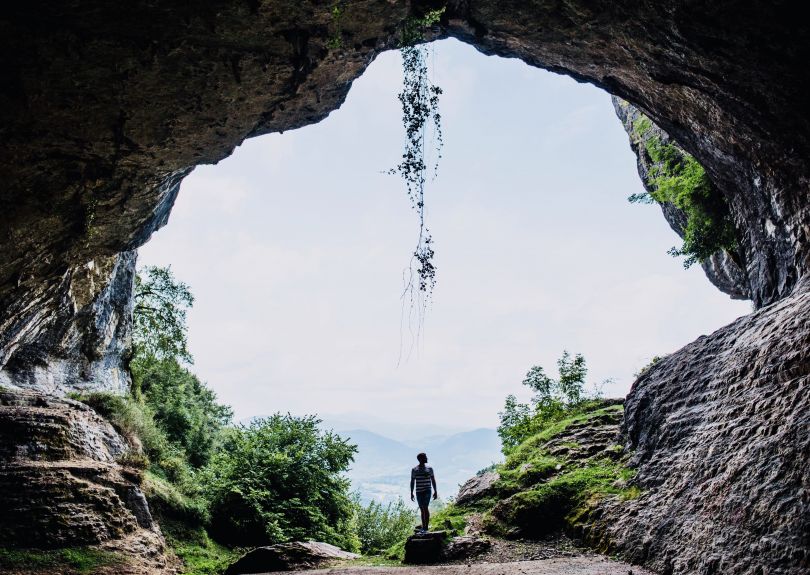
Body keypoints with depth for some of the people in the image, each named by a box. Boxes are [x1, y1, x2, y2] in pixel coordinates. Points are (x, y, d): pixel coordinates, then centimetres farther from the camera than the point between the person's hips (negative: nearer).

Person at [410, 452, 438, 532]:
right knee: (422, 509, 7)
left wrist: (435, 491, 5)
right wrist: (411, 493, 3)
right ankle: (423, 527, 16)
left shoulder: (429, 468, 5)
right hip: (419, 492, 2)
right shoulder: (414, 470, 4)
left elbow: (433, 480, 9)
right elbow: (412, 482, 7)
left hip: (427, 491, -2)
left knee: (425, 508, -13)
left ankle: (426, 528, -14)